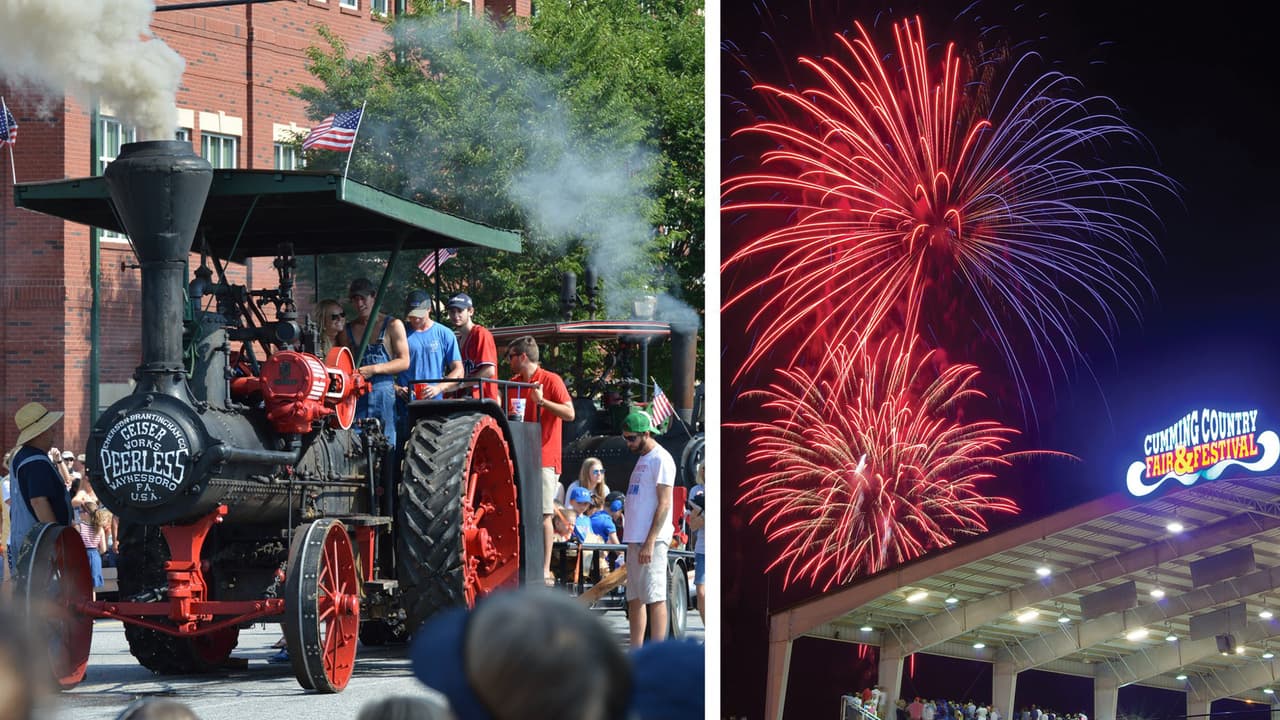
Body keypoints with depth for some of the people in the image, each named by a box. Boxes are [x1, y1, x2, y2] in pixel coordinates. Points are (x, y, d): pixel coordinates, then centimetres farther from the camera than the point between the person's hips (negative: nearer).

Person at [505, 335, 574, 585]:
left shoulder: (551, 380, -4)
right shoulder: (513, 384, 17)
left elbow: (569, 414, -12)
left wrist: (542, 401, -19)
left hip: (544, 459, -6)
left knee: (543, 515, -7)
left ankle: (545, 571, -7)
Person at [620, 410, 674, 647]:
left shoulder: (661, 460, -10)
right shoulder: (642, 459, 19)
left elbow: (664, 504, -16)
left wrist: (650, 542, -20)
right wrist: (633, 541, 18)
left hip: (652, 539, -10)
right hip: (635, 539, 10)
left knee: (654, 596, -9)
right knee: (635, 598, 10)